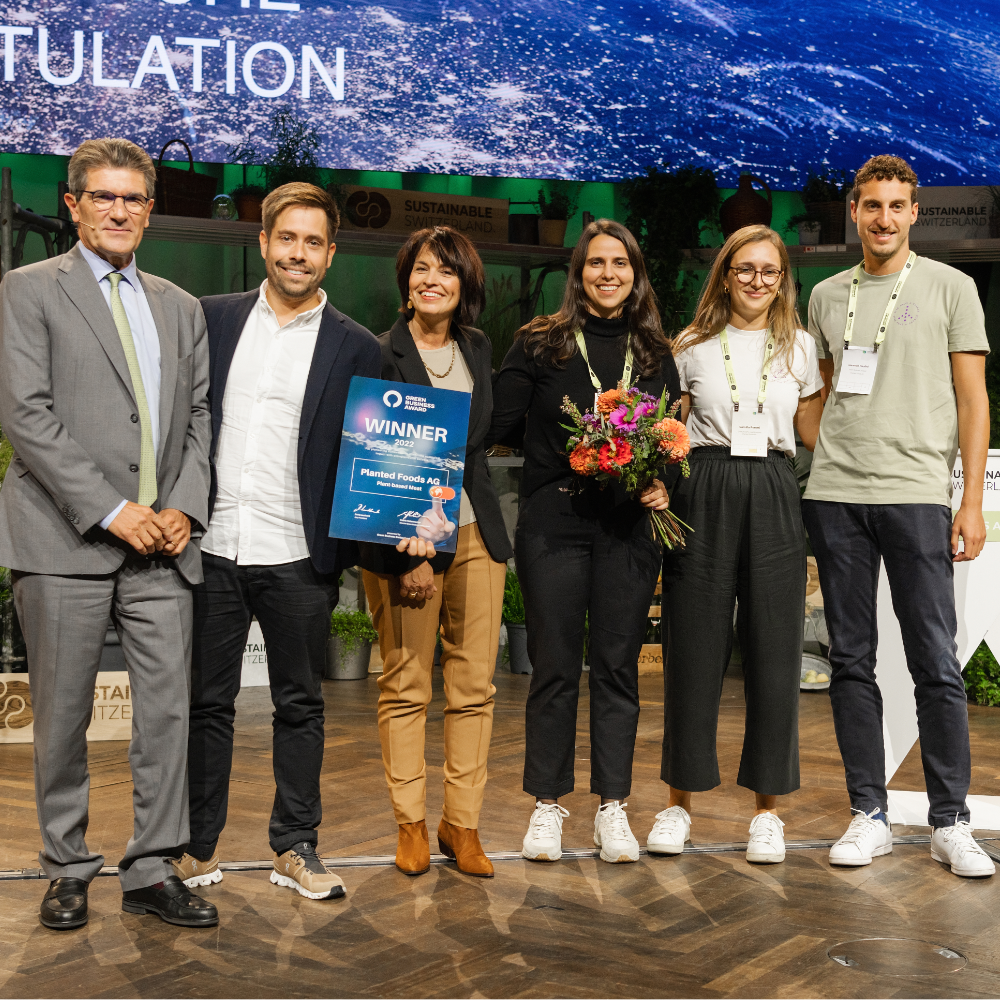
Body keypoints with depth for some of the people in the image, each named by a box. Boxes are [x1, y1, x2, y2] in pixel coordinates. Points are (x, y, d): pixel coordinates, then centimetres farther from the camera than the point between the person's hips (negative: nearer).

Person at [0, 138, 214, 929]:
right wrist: (111, 511, -14)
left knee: (167, 709, 3)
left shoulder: (181, 308, 17)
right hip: (66, 541, -4)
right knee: (64, 716, 4)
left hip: (162, 542, 4)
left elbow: (199, 419, 16)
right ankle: (68, 870, 19)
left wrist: (184, 509, -2)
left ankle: (152, 871, 13)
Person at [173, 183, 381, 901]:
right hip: (212, 547, 1)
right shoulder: (212, 319, 8)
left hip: (299, 558, -1)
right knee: (207, 701, 9)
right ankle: (199, 846, 21)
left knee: (301, 706, 8)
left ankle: (296, 848, 20)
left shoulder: (355, 347, 3)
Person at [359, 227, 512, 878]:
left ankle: (462, 823, 14)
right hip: (403, 537, -5)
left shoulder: (480, 350, 12)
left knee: (475, 684, 4)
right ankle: (411, 824, 14)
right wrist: (409, 551, -12)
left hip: (476, 533, 5)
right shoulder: (380, 354, -4)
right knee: (406, 685, 2)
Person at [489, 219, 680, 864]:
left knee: (618, 664, 5)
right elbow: (498, 423, 0)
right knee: (555, 665, 2)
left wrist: (664, 485, -3)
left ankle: (613, 806, 14)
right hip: (554, 517, -2)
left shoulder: (655, 353, 11)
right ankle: (548, 805, 14)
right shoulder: (540, 343, 3)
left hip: (629, 523, 2)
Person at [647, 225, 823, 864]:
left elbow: (818, 435, 14)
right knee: (694, 648, 1)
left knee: (774, 650, 0)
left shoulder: (799, 346, 12)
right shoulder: (691, 346, 9)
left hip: (774, 499, 1)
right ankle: (681, 800, 13)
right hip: (703, 495, -1)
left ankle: (768, 808, 10)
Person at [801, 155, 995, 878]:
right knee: (851, 660, 5)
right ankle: (870, 816, 12)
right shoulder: (827, 296, 15)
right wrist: (827, 469, 12)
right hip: (835, 494, 4)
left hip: (917, 492, -3)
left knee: (936, 662, -3)